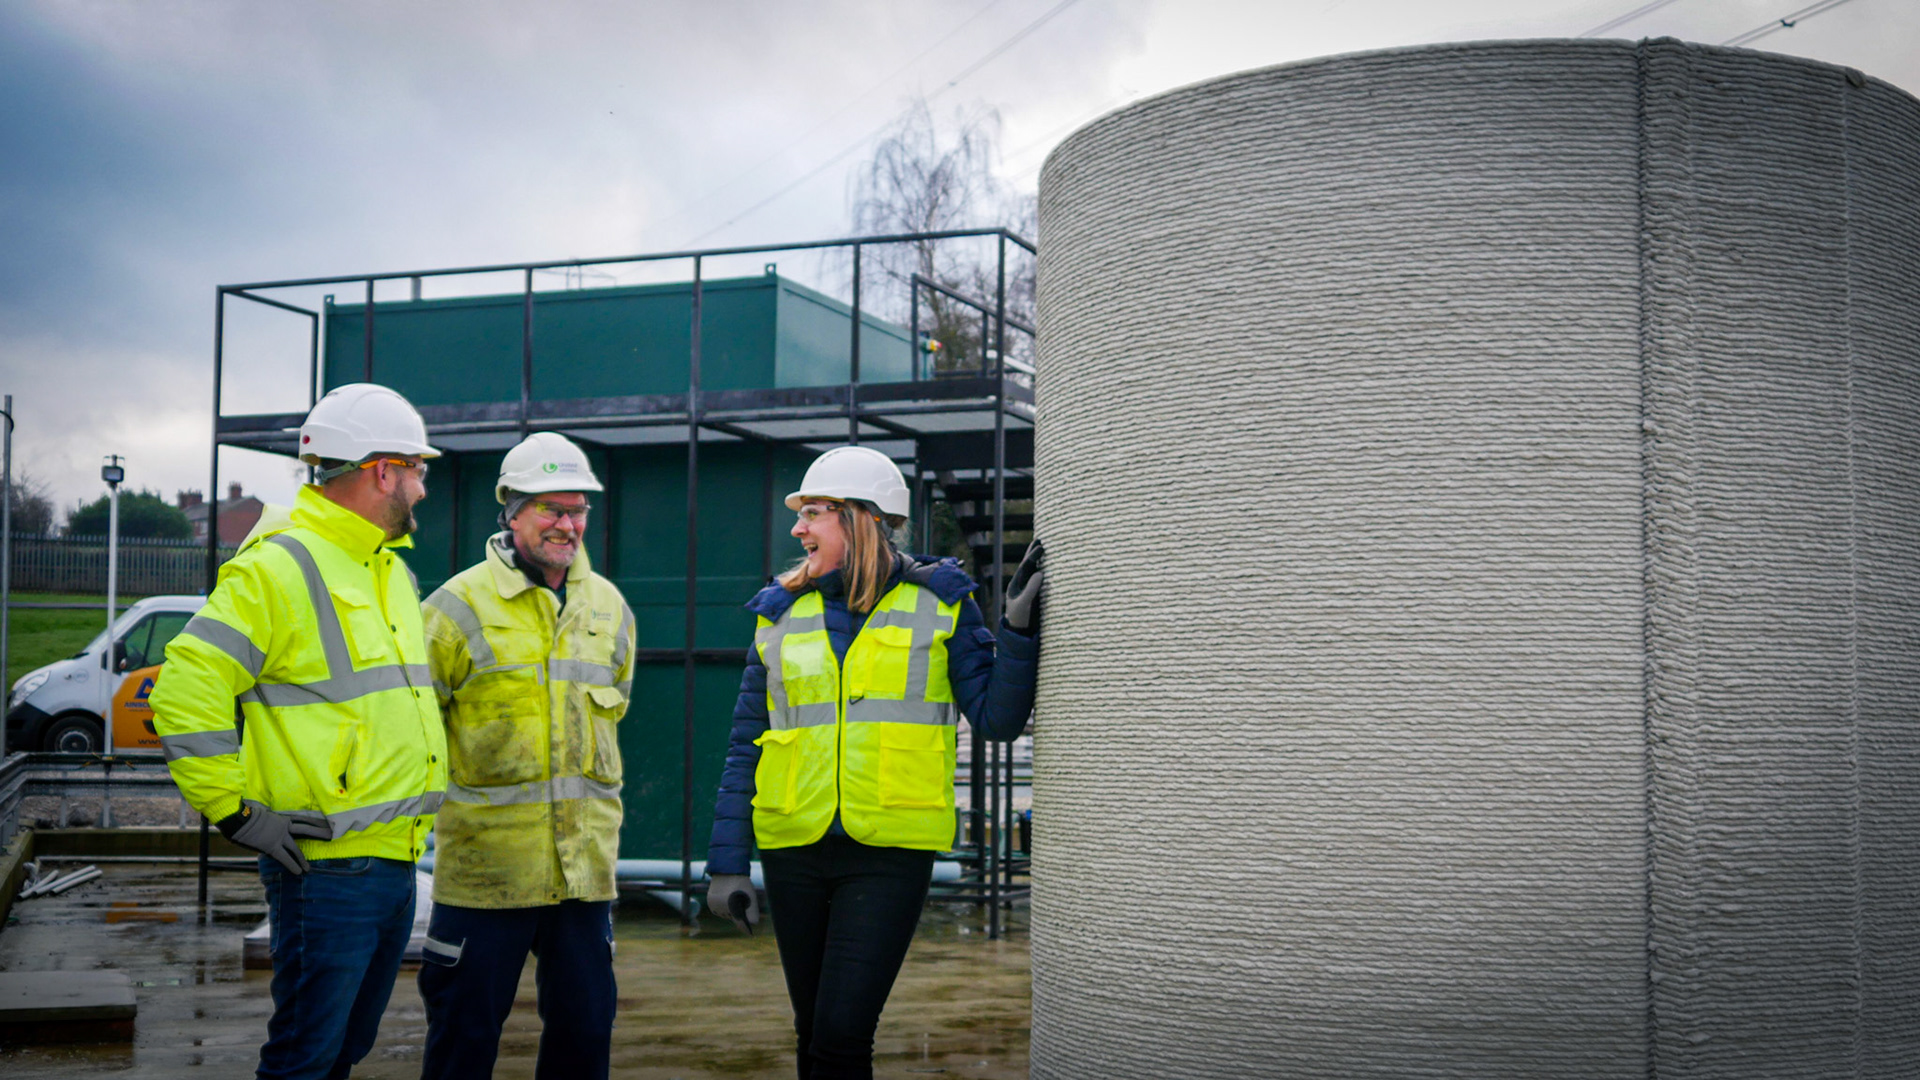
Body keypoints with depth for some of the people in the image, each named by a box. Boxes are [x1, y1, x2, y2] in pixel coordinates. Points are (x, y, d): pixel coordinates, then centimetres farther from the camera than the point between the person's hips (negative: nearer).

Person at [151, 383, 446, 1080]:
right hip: (325, 866, -8)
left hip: (396, 863, 9)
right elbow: (186, 690, -18)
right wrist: (235, 813, -17)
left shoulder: (390, 570, 17)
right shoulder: (279, 566, -12)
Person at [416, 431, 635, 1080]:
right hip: (485, 857, -4)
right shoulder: (461, 605, -4)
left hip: (585, 859, 5)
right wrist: (434, 800, 2)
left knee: (585, 1026, 10)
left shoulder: (608, 607, 12)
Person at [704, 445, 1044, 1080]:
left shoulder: (937, 604, 2)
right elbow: (745, 746, 9)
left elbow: (997, 718, -1)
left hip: (890, 852, -3)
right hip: (795, 852, 3)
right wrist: (727, 862, 4)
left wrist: (1020, 630, -14)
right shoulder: (781, 615, 8)